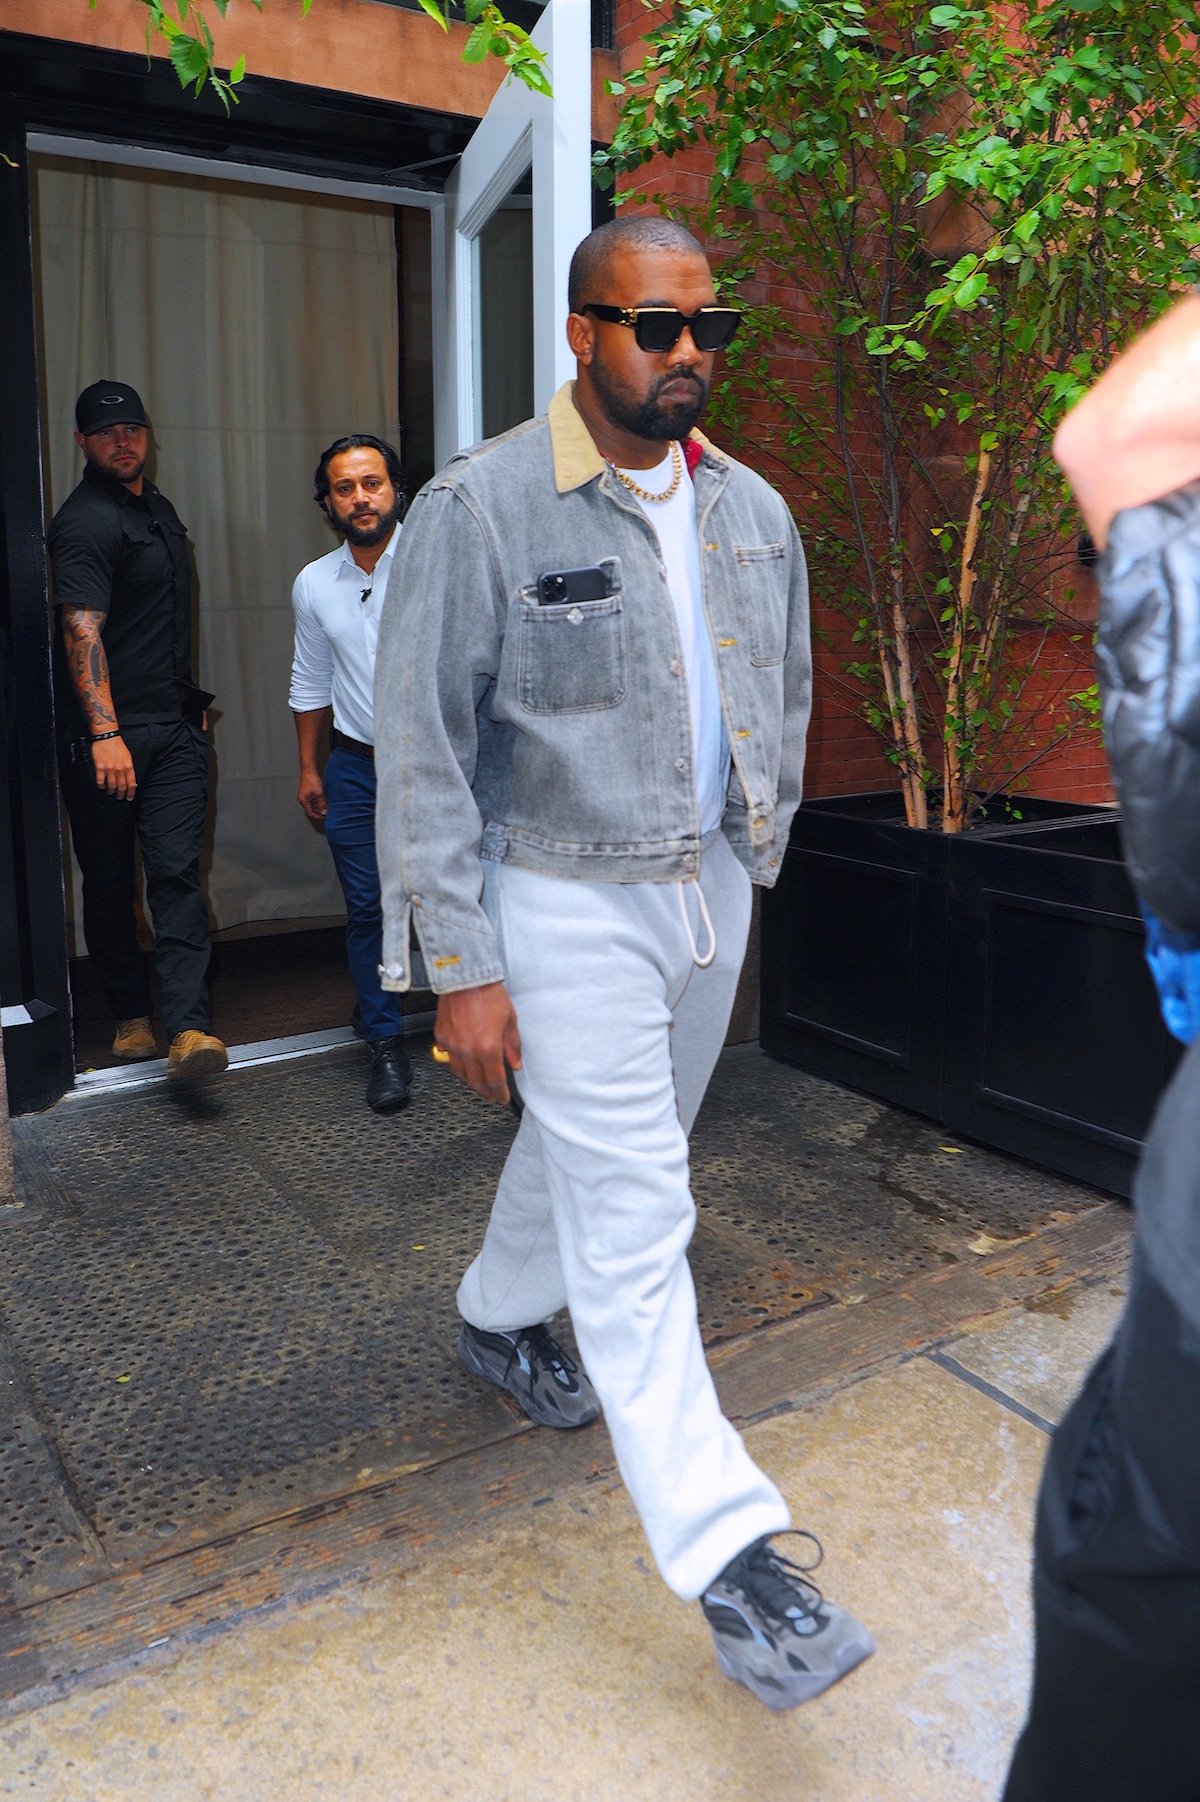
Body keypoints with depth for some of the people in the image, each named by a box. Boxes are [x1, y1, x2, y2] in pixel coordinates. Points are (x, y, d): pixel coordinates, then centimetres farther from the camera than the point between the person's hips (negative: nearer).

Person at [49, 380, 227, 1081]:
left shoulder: (159, 507, 18)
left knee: (179, 870, -5)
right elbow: (81, 628, -19)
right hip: (107, 733, -6)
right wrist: (105, 732, -28)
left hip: (174, 726, 6)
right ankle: (132, 1016, 18)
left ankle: (188, 1028, -9)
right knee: (110, 880, 5)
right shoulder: (86, 520, -9)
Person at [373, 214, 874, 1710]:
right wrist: (463, 968, -16)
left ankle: (499, 1319, 48)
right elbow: (423, 751, -14)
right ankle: (727, 1552, 6)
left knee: (602, 1146, 21)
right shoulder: (479, 508, -13)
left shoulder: (751, 508, 5)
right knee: (634, 1212, -4)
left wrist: (758, 850, 15)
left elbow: (786, 691, 18)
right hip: (564, 903, -6)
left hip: (709, 889, 7)